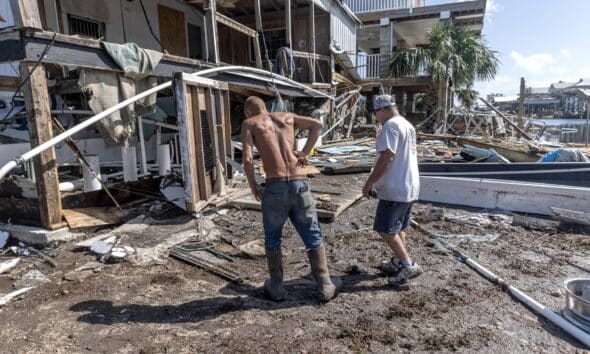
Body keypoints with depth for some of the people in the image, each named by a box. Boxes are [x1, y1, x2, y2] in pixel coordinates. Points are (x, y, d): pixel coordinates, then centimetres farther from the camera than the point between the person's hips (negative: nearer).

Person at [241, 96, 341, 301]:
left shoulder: (249, 123, 7)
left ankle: (276, 287, 30)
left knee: (272, 239, 19)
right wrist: (305, 153, 6)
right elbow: (317, 125, 11)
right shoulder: (286, 117, 17)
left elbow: (247, 159, -7)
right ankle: (325, 287, 22)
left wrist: (253, 186, 5)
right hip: (300, 184, 2)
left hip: (275, 187, -2)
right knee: (313, 238, 15)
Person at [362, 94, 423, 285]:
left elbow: (386, 158, -23)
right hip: (409, 186, 10)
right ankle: (398, 262, 29)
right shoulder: (408, 125, 15)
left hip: (395, 189, -10)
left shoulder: (390, 125, -16)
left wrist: (369, 183, -17)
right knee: (398, 228, 19)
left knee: (385, 229, -3)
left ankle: (408, 265, 0)